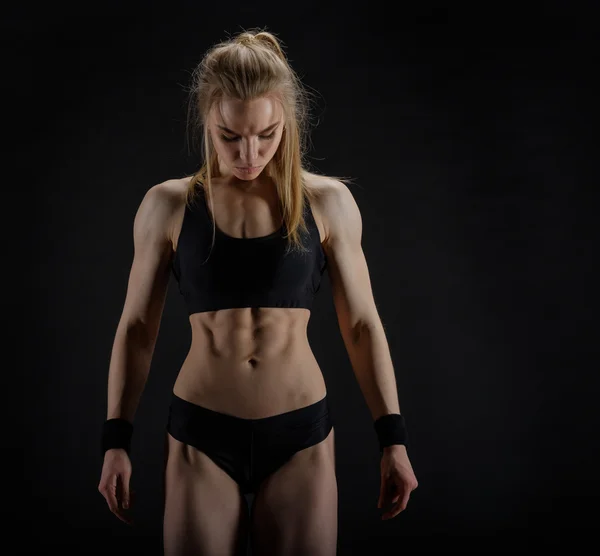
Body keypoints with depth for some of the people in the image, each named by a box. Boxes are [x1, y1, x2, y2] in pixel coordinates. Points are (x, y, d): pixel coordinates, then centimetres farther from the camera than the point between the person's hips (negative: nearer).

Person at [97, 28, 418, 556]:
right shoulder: (169, 205, -2)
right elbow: (137, 327, 5)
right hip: (201, 434, 0)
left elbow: (361, 324, 3)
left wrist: (393, 437, 3)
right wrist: (116, 440, 5)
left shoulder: (328, 201, -2)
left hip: (301, 434, 0)